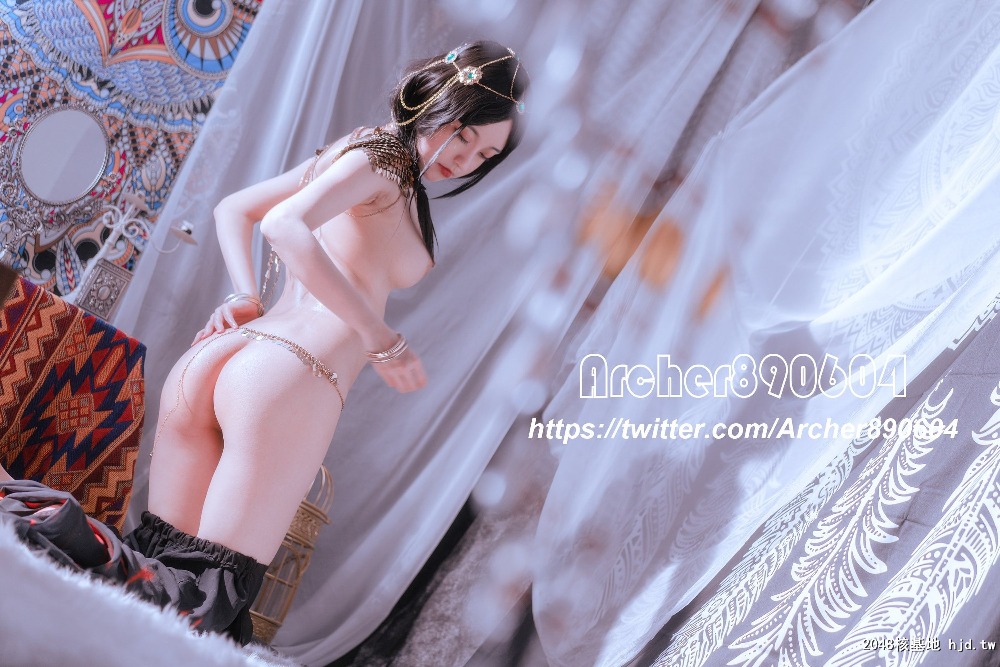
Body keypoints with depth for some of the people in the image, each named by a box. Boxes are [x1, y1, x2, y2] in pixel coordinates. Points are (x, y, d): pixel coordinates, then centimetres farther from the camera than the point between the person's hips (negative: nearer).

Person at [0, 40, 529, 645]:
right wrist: (381, 338, -14)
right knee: (208, 602, -8)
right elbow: (285, 224, -15)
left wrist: (248, 298, 16)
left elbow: (233, 209, 31)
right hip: (293, 375, -10)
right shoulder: (382, 154, 1)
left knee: (171, 566, 9)